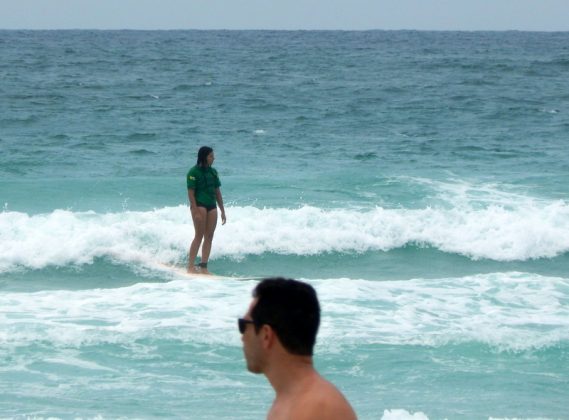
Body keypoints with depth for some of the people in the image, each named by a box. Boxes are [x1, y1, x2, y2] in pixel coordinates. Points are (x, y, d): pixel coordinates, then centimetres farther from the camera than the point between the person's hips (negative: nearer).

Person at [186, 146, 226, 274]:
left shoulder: (213, 172, 13)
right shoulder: (194, 172, -8)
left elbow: (217, 192, 16)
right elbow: (191, 193, -11)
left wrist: (222, 211, 15)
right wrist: (195, 211, -18)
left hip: (211, 206, 7)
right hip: (199, 205, -7)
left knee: (209, 237, 4)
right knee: (199, 236, -9)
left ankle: (203, 267, 7)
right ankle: (191, 266, -6)